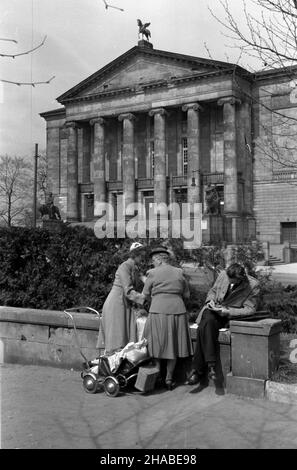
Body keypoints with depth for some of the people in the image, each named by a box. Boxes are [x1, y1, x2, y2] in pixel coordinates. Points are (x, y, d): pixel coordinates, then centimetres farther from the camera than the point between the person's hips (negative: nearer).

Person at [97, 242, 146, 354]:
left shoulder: (135, 269, 13)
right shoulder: (125, 267, -14)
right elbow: (128, 291, -21)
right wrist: (145, 298, -25)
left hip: (126, 305, 8)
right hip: (116, 304, -8)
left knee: (128, 336, 2)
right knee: (116, 337, -7)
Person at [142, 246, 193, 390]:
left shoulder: (153, 273, -1)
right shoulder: (179, 272, 8)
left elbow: (146, 294, 7)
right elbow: (186, 295, 11)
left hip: (159, 310, -3)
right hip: (178, 310, 3)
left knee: (157, 344, 10)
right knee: (174, 345, 11)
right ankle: (169, 379, 15)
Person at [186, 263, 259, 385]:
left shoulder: (252, 285, -14)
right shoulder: (223, 275, -2)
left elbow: (250, 309, -13)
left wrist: (227, 311, -22)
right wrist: (211, 300, -9)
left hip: (228, 316, -4)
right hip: (213, 310, 4)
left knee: (204, 328, -30)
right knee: (208, 322, -32)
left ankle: (197, 370, -23)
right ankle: (211, 365, -25)